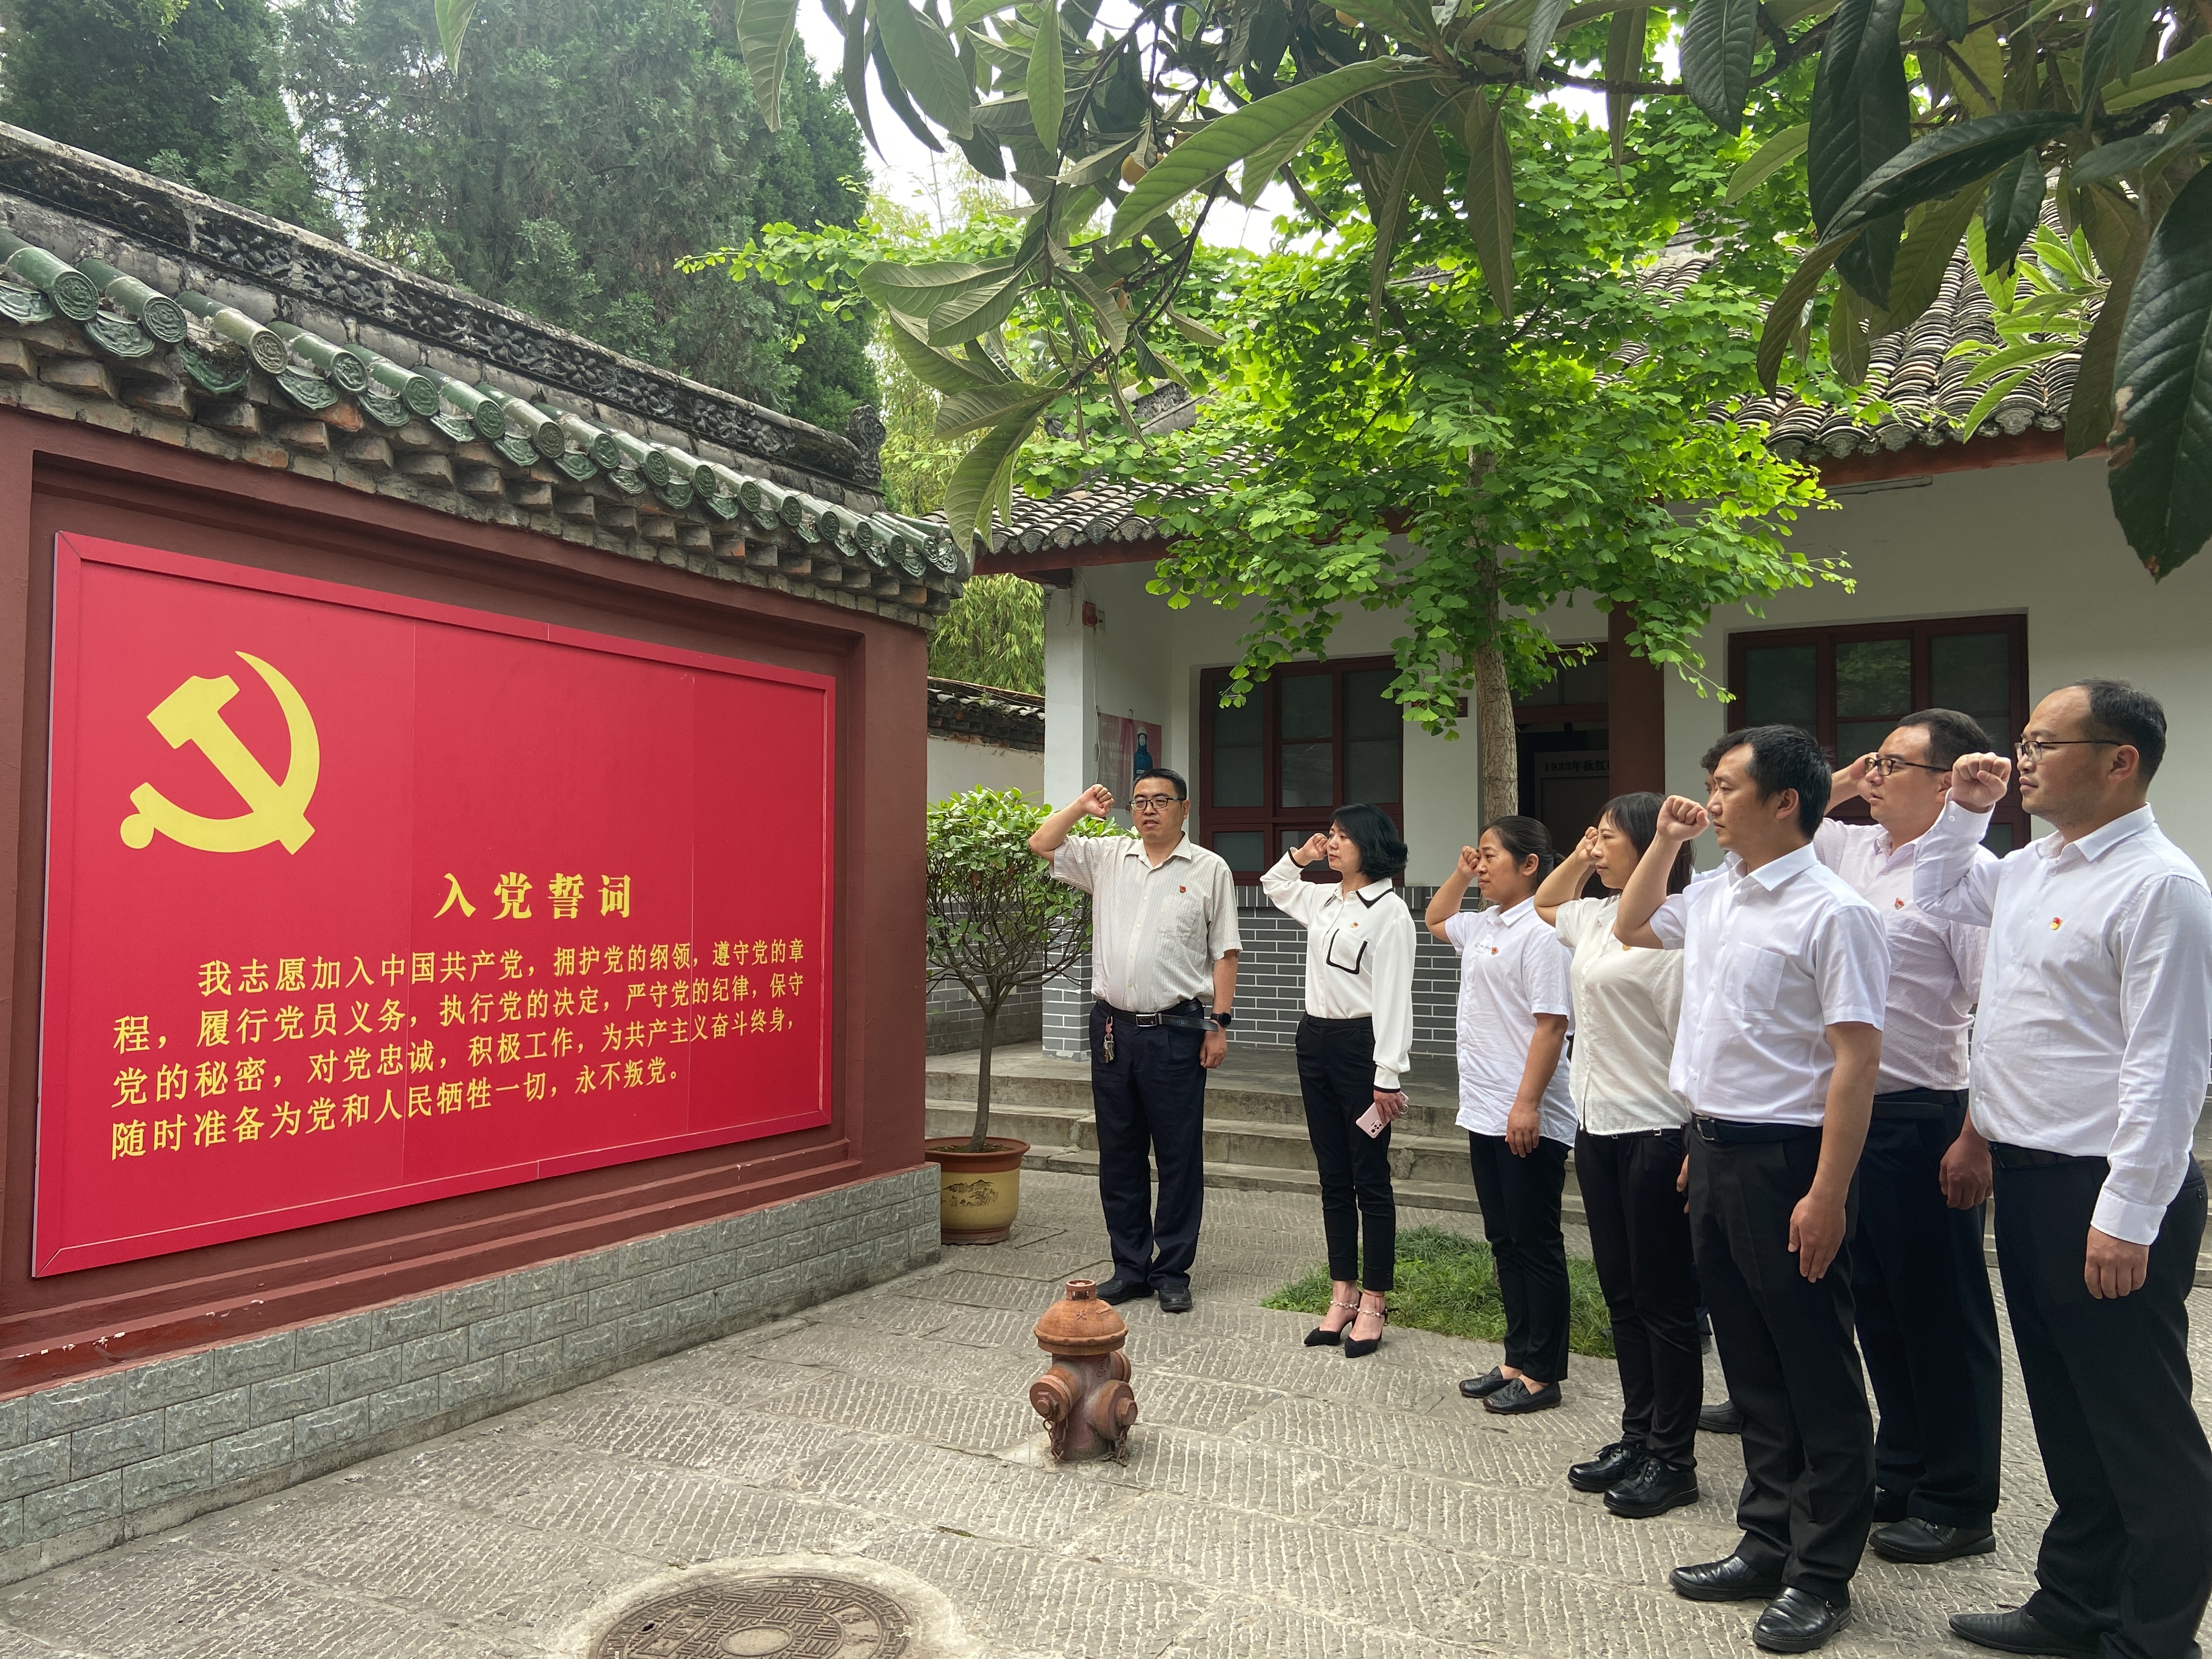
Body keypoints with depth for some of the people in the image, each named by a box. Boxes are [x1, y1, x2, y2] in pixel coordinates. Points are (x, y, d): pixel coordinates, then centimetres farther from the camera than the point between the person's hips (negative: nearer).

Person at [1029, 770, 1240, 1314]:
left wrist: (1219, 1024, -6)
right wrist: (1082, 806, 3)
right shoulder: (1108, 857, 10)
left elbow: (1224, 953, -1)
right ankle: (1130, 1267, 22)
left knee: (1179, 1156, 2)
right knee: (1119, 1153, 10)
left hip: (1176, 1030, -4)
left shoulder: (1210, 870, 0)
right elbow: (1041, 845, 10)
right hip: (1113, 1026, 4)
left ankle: (1172, 1272, 14)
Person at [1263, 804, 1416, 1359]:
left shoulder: (1389, 911, -11)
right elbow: (1274, 888, 34)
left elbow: (1393, 998, -15)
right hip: (1315, 1041, 8)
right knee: (1333, 1178, 12)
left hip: (1360, 1044, -8)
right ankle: (1342, 1297, 21)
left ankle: (1372, 1305, 10)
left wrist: (1387, 1075, -19)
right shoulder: (1323, 901, 12)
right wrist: (1298, 856, 15)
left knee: (1370, 1181, 1)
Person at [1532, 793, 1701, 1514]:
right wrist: (1577, 859, 15)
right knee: (1620, 1293, 16)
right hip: (1598, 1129, 9)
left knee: (1664, 1299, 4)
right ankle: (1637, 1438, 29)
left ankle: (1673, 1459, 17)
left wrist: (1698, 1145, -21)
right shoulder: (1595, 918, 9)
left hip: (1655, 1133, -9)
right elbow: (1543, 904, 32)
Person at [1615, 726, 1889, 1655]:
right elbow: (1631, 928, 28)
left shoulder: (1830, 911, -15)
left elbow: (1856, 1059, -18)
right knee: (1750, 1363, 17)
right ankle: (1769, 1544, 32)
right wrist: (1665, 843, 14)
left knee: (1815, 1374, 7)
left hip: (1786, 1159, -8)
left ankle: (1821, 1576, 21)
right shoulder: (1714, 897, 9)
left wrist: (1827, 1195, -20)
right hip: (1714, 1150, 8)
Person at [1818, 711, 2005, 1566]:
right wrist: (1834, 787, 8)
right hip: (1850, 1112, 8)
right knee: (1878, 1302, 17)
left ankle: (1958, 1506, 19)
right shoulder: (1852, 849, 9)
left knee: (1941, 1312, 5)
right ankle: (1900, 1478, 32)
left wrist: (1976, 1139, -21)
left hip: (1927, 1119, -8)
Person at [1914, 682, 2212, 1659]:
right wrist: (1964, 810, 16)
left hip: (2109, 1191, -9)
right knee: (2064, 1409, 19)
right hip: (2026, 1175, 9)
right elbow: (1936, 893, 31)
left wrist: (2127, 1215, -21)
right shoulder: (2030, 870, 11)